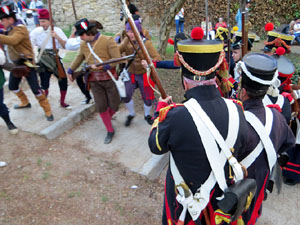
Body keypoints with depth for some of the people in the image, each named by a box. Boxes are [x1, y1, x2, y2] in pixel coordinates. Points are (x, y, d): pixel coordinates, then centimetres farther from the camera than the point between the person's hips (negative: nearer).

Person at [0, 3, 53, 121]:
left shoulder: (20, 28, -17)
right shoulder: (10, 29, 12)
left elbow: (13, 40, -35)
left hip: (26, 64, -9)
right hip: (16, 64, 9)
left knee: (35, 89, -10)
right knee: (12, 86, 20)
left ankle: (47, 111, 0)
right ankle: (25, 102, 42)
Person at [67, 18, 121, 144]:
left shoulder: (107, 40, -11)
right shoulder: (83, 44, 7)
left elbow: (117, 58, -14)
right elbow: (79, 58, 23)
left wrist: (102, 67, -20)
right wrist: (71, 71, 26)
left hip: (109, 77, -3)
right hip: (94, 80, 4)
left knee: (114, 104, 5)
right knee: (100, 106, 1)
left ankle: (108, 117, 40)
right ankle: (110, 131, 16)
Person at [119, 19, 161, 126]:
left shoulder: (146, 43, -17)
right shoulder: (126, 41, -5)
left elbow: (157, 58, -23)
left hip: (144, 74, -2)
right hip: (130, 74, 3)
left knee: (147, 98, 6)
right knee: (126, 96, -3)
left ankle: (147, 115, 36)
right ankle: (131, 114, 26)